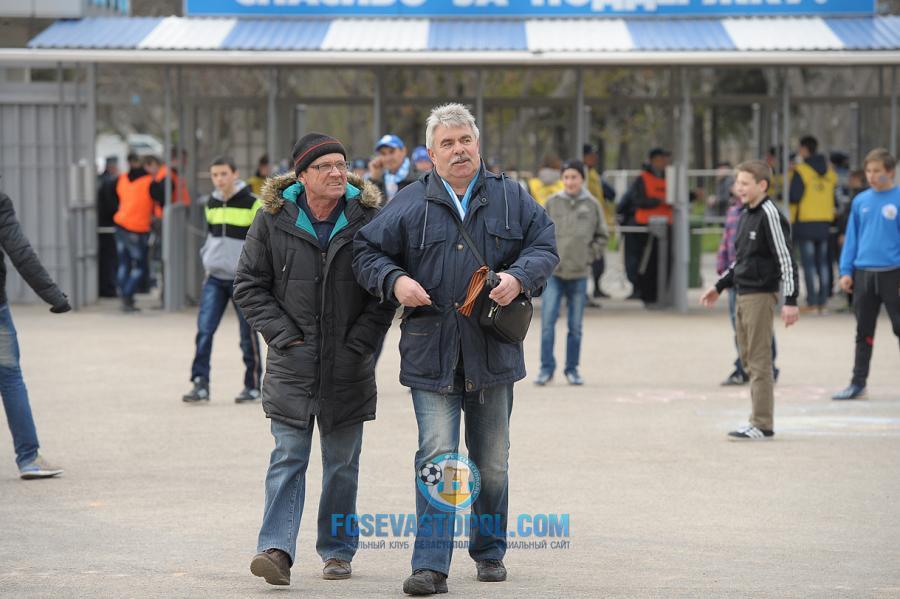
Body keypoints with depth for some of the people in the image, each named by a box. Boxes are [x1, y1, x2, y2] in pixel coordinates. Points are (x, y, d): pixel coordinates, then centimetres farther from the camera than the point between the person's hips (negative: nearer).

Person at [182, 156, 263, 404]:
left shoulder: (252, 203, -8)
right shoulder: (211, 204, 8)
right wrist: (207, 260, 13)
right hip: (214, 277, 4)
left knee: (248, 334, 3)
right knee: (204, 329, -7)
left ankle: (253, 386, 15)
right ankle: (200, 385, -7)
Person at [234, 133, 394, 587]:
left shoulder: (367, 217, -1)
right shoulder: (273, 220, -2)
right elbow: (249, 284, 3)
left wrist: (361, 340, -4)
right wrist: (283, 333, -6)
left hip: (349, 365, 1)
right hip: (291, 363, -1)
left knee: (342, 462, 10)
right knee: (288, 458, -8)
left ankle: (338, 550, 21)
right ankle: (276, 549, -13)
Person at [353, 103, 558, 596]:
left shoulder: (510, 198, 7)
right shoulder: (409, 204, 2)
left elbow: (544, 246, 8)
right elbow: (367, 252, 6)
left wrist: (519, 277, -12)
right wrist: (395, 281, -14)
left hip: (493, 351, 2)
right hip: (431, 354, -2)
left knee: (492, 462, 13)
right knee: (437, 459, -11)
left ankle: (490, 552, 30)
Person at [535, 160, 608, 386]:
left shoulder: (592, 204, 1)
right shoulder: (552, 203, 0)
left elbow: (602, 235, 10)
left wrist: (590, 256, 1)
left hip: (579, 274, 1)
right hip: (553, 273, -1)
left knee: (575, 326, 7)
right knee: (548, 321, -8)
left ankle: (572, 369, 16)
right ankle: (547, 367, -1)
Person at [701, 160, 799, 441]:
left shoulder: (769, 215, -13)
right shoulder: (746, 215, 15)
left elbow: (786, 259, -16)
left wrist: (790, 300, -20)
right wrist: (719, 286, 22)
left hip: (761, 295, -10)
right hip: (743, 295, 10)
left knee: (759, 359, -8)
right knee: (748, 357, 12)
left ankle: (762, 425, -5)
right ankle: (759, 418, 18)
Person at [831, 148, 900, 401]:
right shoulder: (860, 201, 7)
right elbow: (852, 238, 11)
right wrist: (846, 271, 5)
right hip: (863, 274, 4)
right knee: (864, 332, 10)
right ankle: (858, 383, 16)